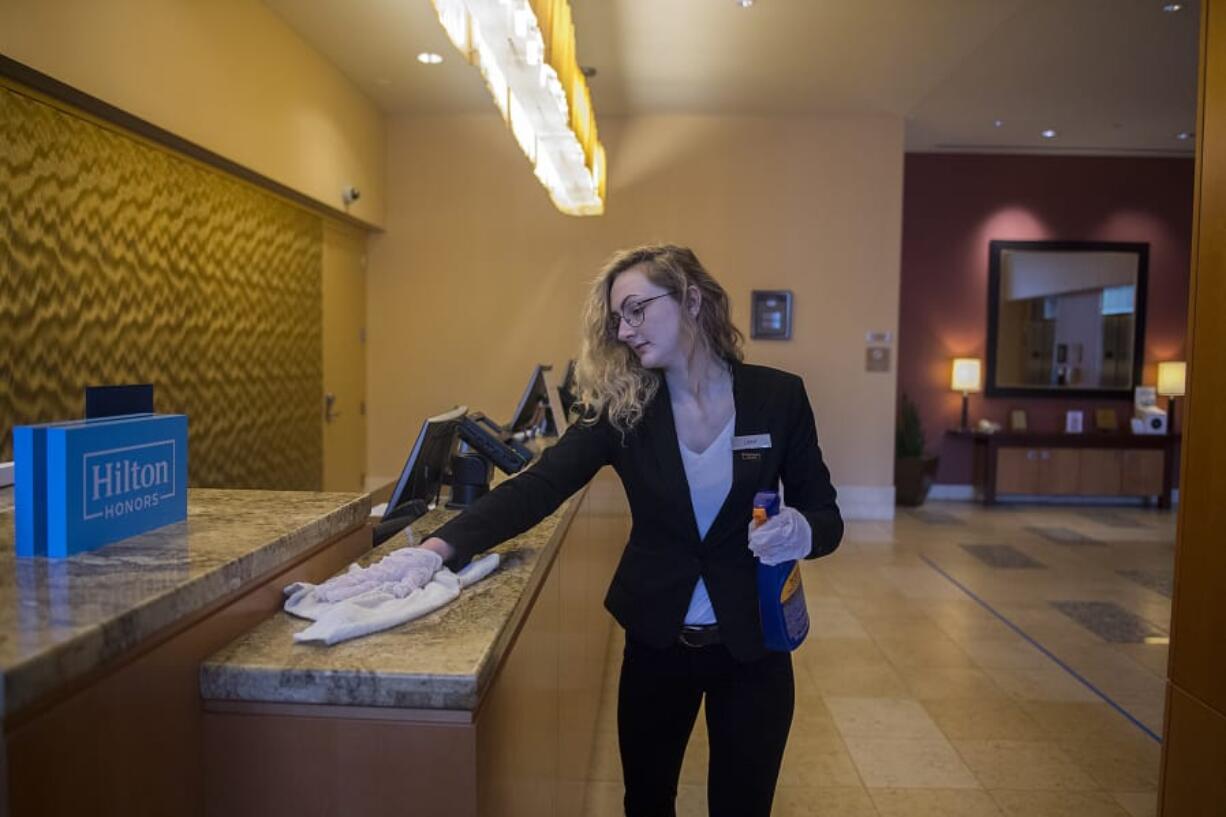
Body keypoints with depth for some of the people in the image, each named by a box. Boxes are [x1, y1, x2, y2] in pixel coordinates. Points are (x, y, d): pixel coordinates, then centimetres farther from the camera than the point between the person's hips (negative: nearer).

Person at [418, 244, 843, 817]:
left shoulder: (778, 396, -9)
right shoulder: (620, 407, -7)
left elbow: (825, 514, -2)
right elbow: (537, 487, -18)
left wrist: (802, 533, -26)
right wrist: (442, 545, -33)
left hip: (752, 646, -1)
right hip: (655, 643, 2)